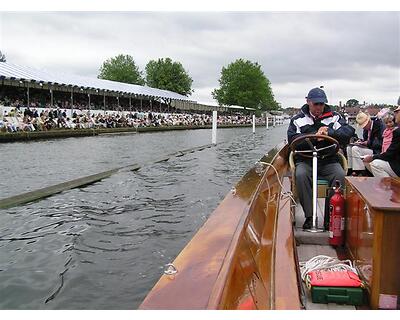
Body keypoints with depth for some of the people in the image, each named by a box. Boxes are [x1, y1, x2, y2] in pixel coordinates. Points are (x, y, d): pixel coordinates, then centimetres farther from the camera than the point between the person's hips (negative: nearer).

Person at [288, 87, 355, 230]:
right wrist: (314, 135, -16)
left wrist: (329, 132, -18)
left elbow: (349, 132, -2)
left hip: (329, 161, 1)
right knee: (300, 175, -33)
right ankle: (309, 216, -25)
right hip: (305, 161, -1)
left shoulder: (334, 117, 12)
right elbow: (292, 139, -6)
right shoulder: (298, 120, 9)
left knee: (340, 175, -30)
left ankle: (330, 218, -22)